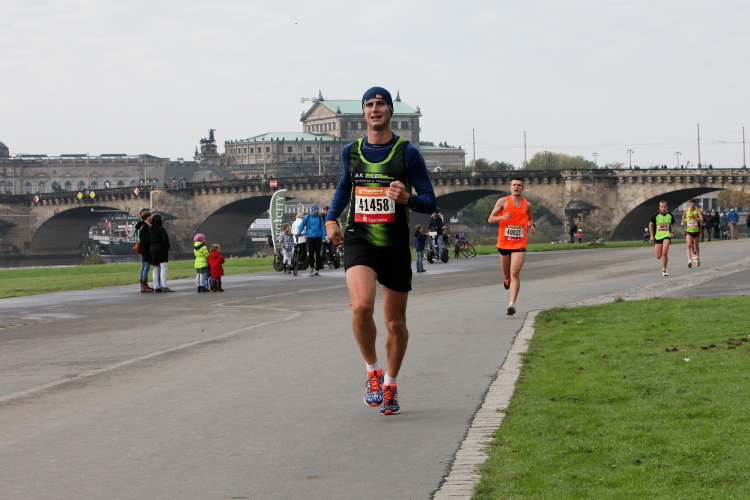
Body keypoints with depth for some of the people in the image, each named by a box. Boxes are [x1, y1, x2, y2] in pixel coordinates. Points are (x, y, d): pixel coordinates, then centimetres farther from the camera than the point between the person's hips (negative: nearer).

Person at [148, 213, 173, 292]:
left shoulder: (150, 230, 10)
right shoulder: (161, 229, -11)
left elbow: (148, 241, 11)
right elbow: (165, 240, -16)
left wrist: (150, 250, 15)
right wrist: (167, 248, -1)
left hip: (152, 251, 7)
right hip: (161, 251, -7)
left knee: (156, 269, 12)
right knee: (163, 268, -9)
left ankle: (156, 286, 10)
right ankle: (164, 286, -18)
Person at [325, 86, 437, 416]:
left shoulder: (407, 153, -2)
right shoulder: (351, 152, 8)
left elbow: (430, 202, -2)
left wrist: (407, 198, -23)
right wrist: (331, 219, 16)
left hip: (395, 246, -1)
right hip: (359, 240, 1)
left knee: (395, 323, 6)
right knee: (361, 306, -25)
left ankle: (390, 384, 28)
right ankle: (373, 371, -3)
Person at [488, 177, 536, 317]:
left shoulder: (527, 204, 7)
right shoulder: (503, 201, -1)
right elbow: (490, 219, -1)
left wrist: (531, 225, 5)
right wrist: (502, 217, -21)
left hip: (519, 244, 0)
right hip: (504, 242, 0)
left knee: (515, 273, -15)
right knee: (507, 274, 14)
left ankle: (512, 304, -20)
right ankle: (507, 280, 52)